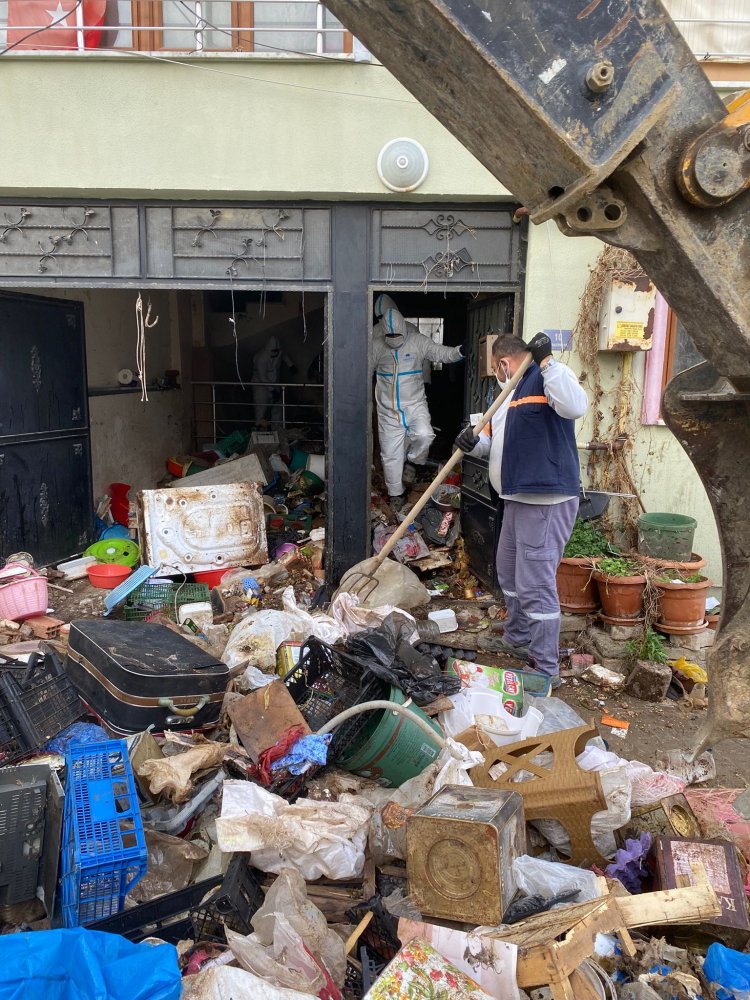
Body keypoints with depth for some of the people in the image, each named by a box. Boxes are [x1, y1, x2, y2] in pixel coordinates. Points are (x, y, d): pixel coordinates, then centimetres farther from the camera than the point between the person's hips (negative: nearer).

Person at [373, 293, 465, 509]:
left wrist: (461, 351, -28)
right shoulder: (377, 346, -2)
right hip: (388, 409, 1)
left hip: (415, 404, -1)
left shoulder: (418, 342, -5)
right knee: (391, 453, 4)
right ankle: (396, 494, 21)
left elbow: (442, 353, -10)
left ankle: (411, 461, 7)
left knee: (424, 435, -27)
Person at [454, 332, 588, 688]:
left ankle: (546, 670, 4)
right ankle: (517, 640, 43)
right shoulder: (509, 392, 20)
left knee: (535, 585, -8)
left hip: (547, 502, -11)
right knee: (509, 573, 23)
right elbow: (494, 438, 20)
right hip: (517, 499, 11)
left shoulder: (547, 377, -10)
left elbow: (575, 406, -30)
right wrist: (474, 442, -2)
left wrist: (547, 360, -28)